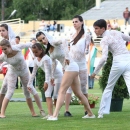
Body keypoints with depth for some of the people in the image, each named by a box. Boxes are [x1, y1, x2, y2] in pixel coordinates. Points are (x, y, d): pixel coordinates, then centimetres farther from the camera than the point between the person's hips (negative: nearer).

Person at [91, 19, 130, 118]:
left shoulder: (104, 40, -6)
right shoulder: (116, 32, 11)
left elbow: (104, 58, -15)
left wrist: (95, 72, -9)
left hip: (118, 63, -4)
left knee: (109, 88, 13)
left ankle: (102, 112, 17)